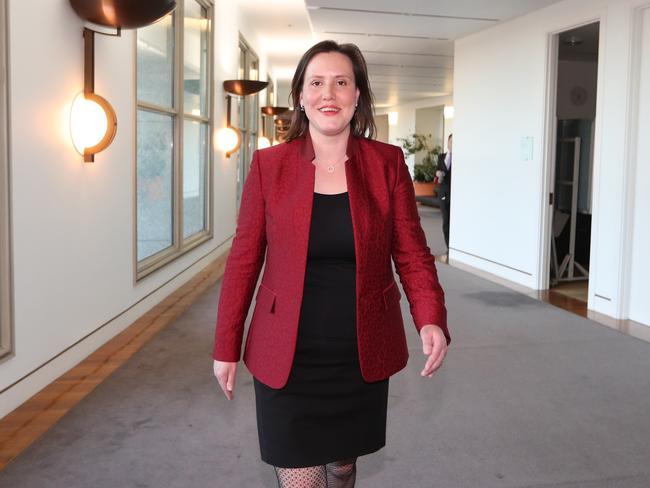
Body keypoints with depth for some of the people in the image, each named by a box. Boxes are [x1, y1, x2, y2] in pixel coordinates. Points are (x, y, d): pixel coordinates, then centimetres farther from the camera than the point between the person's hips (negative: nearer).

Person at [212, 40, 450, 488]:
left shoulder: (387, 163, -3)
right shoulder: (268, 165, -4)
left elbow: (412, 253, -2)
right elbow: (244, 260, 0)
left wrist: (432, 321, -19)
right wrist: (226, 347, 2)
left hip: (363, 356, 2)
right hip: (287, 358, -1)